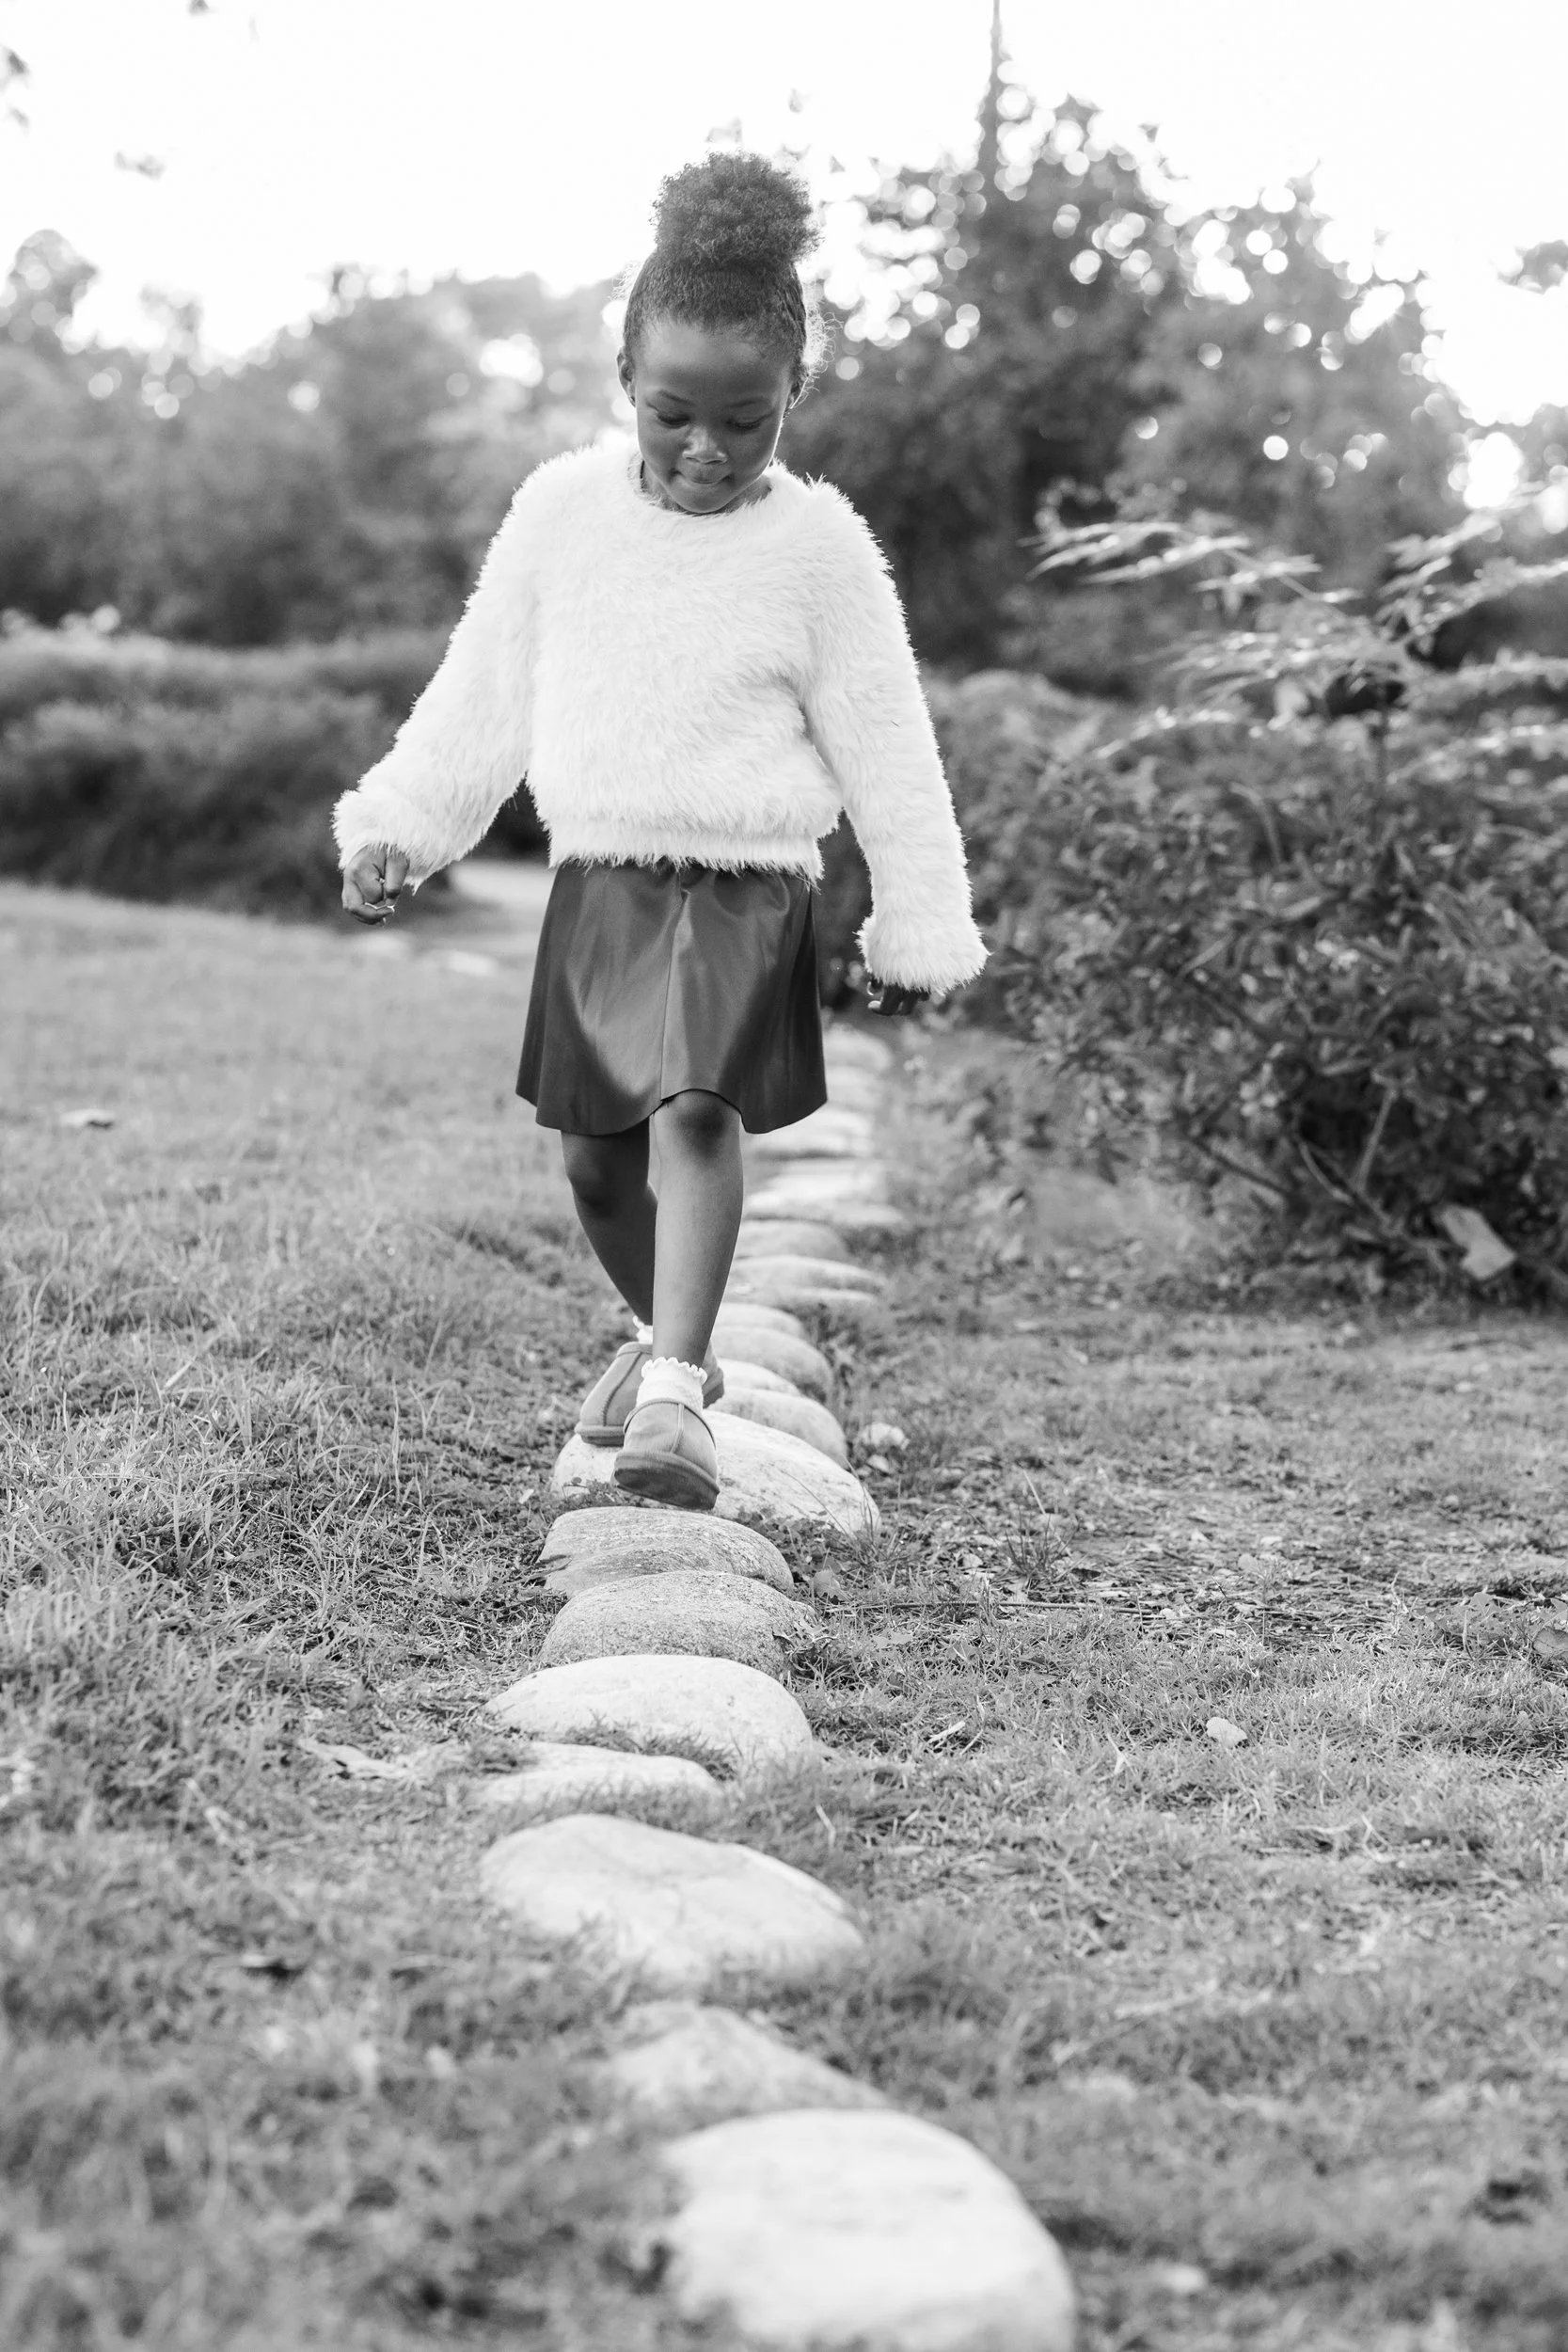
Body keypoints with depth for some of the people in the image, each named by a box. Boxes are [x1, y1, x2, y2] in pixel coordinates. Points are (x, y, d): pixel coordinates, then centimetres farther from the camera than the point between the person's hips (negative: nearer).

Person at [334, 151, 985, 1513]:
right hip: (597, 878, 4)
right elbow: (480, 690, 12)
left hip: (745, 886, -4)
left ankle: (672, 1393, -25)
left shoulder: (819, 547, -5)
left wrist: (921, 925, 2)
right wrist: (400, 825, 11)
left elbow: (886, 747, 0)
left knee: (697, 1108, -24)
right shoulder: (564, 509, 2)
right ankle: (672, 1335, 34)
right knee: (593, 1151, 10)